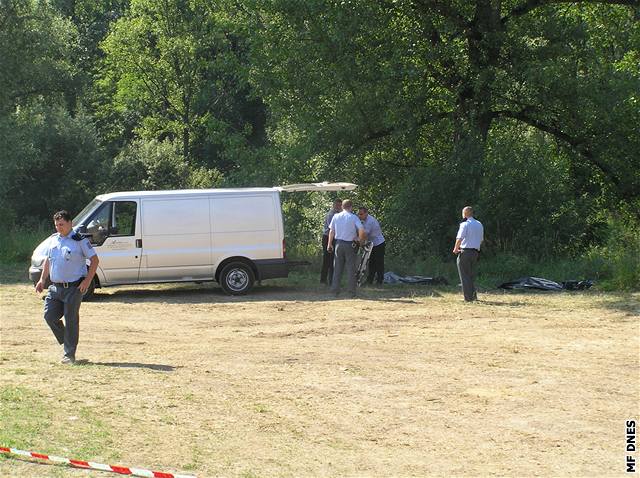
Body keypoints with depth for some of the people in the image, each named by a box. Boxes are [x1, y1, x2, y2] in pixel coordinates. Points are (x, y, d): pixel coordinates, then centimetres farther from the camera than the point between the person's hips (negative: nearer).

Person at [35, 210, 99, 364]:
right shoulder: (53, 239, 11)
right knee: (49, 316, 0)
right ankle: (66, 343, 20)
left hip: (73, 287, -6)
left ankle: (69, 354, 4)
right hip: (55, 287, 6)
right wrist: (42, 279, 13)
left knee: (71, 320, -3)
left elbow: (94, 259, -6)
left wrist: (88, 280, -14)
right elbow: (48, 260, 23)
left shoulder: (79, 240, -8)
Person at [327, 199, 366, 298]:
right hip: (350, 244, -3)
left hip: (338, 243, 3)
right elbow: (361, 230, -15)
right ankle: (351, 291, 1)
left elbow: (331, 231, 8)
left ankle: (335, 290, 7)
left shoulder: (336, 216, 5)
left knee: (337, 268, 8)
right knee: (351, 268, 2)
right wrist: (361, 240, 2)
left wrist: (329, 244, 14)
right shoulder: (354, 217, -5)